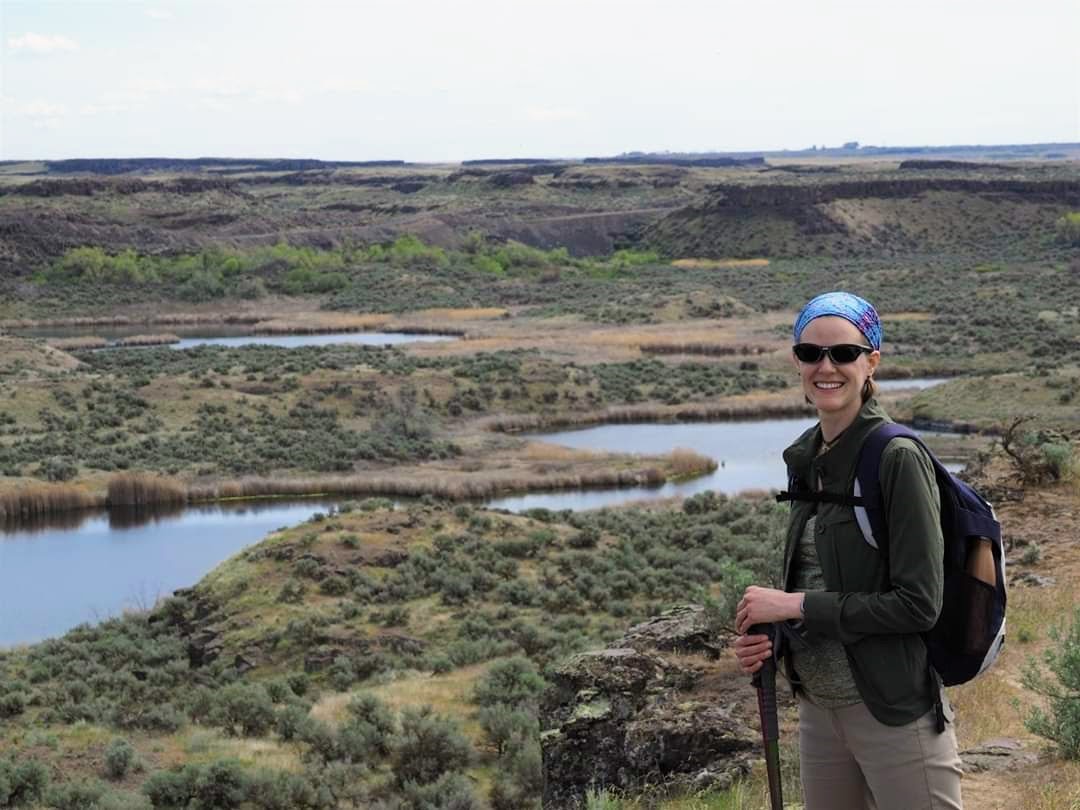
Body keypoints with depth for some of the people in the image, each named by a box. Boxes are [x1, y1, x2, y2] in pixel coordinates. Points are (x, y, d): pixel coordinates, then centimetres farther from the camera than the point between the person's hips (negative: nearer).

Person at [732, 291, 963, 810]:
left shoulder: (898, 458, -14)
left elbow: (919, 604, -18)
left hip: (894, 711, -7)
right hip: (817, 708, 7)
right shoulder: (807, 458, 7)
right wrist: (768, 637, -2)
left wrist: (795, 606, -17)